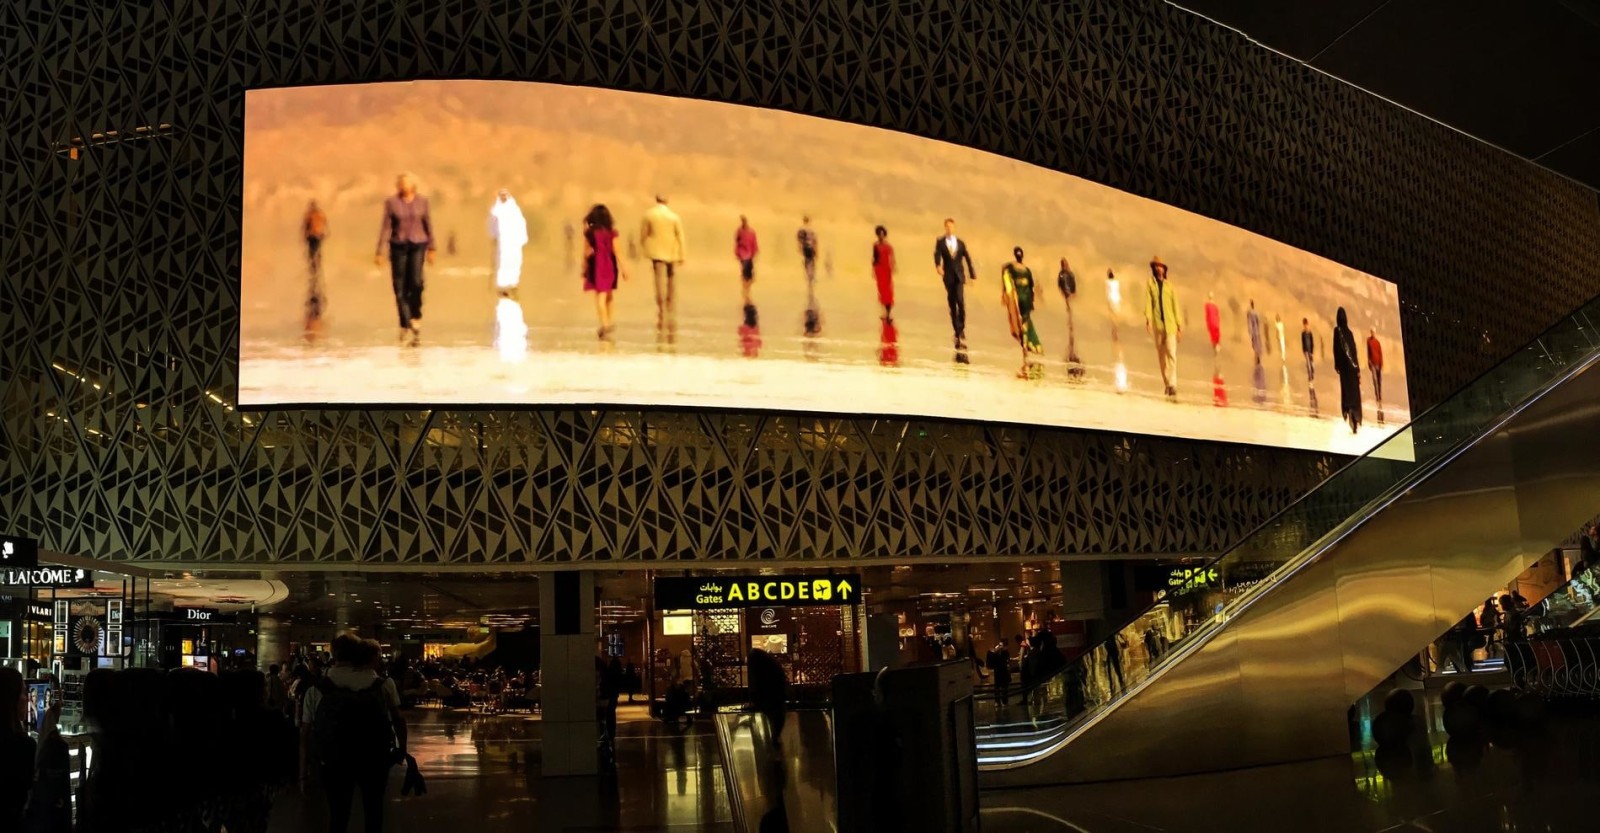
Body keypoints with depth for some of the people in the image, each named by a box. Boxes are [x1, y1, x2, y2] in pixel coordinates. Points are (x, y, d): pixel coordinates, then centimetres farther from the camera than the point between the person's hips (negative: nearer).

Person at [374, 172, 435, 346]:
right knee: (400, 287, -3)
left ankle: (416, 317, 1)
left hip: (417, 245, 0)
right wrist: (380, 252, -5)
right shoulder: (391, 202, -1)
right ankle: (406, 327, 5)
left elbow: (428, 224, 10)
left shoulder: (422, 201, 2)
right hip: (398, 246, 0)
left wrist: (431, 249, 11)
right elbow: (386, 227, -1)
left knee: (415, 281, -21)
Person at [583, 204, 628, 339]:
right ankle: (608, 322, 22)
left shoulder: (589, 232, -5)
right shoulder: (612, 232, -3)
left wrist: (584, 268, 8)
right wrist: (623, 267, 1)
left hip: (595, 265, -1)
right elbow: (616, 251, -4)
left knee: (599, 296, 0)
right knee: (608, 295, 17)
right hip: (609, 265, 1)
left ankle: (606, 324, -9)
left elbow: (586, 252, -2)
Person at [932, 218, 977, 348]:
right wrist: (938, 266, -32)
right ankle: (957, 332, 12)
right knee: (952, 305, 4)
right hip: (948, 276, 0)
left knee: (961, 301, -16)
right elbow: (937, 255, -12)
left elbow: (968, 258, 11)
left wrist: (972, 274, 8)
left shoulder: (961, 243, 9)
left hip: (959, 276, 0)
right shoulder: (940, 242, 4)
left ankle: (961, 330, -9)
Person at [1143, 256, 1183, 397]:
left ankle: (1173, 384, -21)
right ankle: (1166, 384, 13)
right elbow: (1148, 301, -1)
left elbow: (1176, 306, 11)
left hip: (1170, 324, -1)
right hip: (1157, 324, 1)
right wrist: (1148, 318, -16)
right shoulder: (1150, 283, 10)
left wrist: (1180, 326, 6)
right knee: (1161, 355, 5)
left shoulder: (1169, 286, 11)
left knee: (1171, 353, -14)